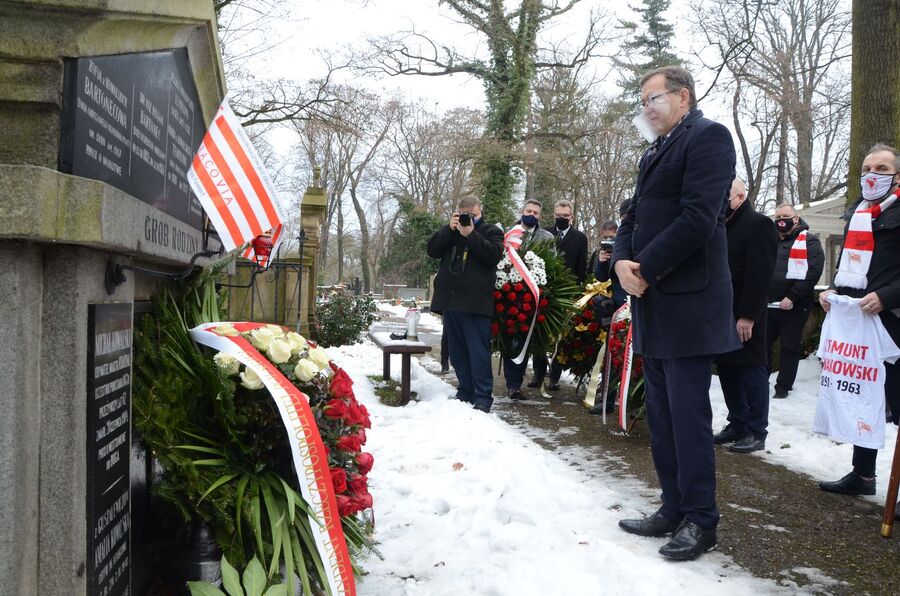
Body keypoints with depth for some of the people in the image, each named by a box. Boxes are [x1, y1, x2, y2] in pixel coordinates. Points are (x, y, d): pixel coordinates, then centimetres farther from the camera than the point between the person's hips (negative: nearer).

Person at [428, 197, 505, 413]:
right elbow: (432, 250, 6)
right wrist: (449, 229, -5)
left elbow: (494, 255, -11)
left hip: (475, 303, -5)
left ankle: (483, 396, -2)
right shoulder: (450, 231, 20)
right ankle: (465, 391, 19)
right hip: (449, 300, 5)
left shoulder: (491, 231, 7)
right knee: (457, 350, 10)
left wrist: (470, 234, -13)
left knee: (478, 351, -7)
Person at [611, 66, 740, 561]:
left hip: (687, 303, -9)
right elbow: (633, 218, 17)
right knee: (661, 416, 12)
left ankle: (700, 521, 9)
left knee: (688, 415, -3)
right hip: (652, 304, 9)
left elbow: (697, 218, -18)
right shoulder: (653, 153, 21)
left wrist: (644, 269, -14)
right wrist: (622, 262, -3)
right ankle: (674, 509, 23)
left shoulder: (708, 136, -7)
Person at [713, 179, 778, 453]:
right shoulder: (723, 226, 17)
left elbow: (760, 275, -16)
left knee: (751, 372, 0)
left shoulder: (758, 224, -8)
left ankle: (756, 432, 8)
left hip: (744, 317, -8)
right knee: (728, 371, 12)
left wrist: (747, 316, -21)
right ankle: (737, 424, 22)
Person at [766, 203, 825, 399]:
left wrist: (792, 297, -19)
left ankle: (783, 387, 13)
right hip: (768, 305, 6)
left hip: (794, 307, -5)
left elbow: (813, 272, -14)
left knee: (789, 347, 4)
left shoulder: (809, 241, -3)